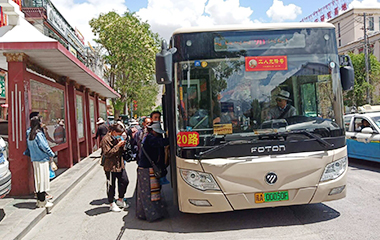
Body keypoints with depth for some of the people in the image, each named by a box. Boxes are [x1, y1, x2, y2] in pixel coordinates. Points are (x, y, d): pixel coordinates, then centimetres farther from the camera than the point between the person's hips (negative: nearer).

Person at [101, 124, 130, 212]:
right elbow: (107, 153, -21)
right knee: (111, 185, 4)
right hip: (110, 166, -8)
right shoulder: (106, 139, -15)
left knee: (125, 181, 9)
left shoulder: (117, 138, 11)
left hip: (120, 165, 8)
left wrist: (122, 146, -5)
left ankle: (120, 200, 28)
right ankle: (111, 204, 20)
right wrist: (118, 145, -23)